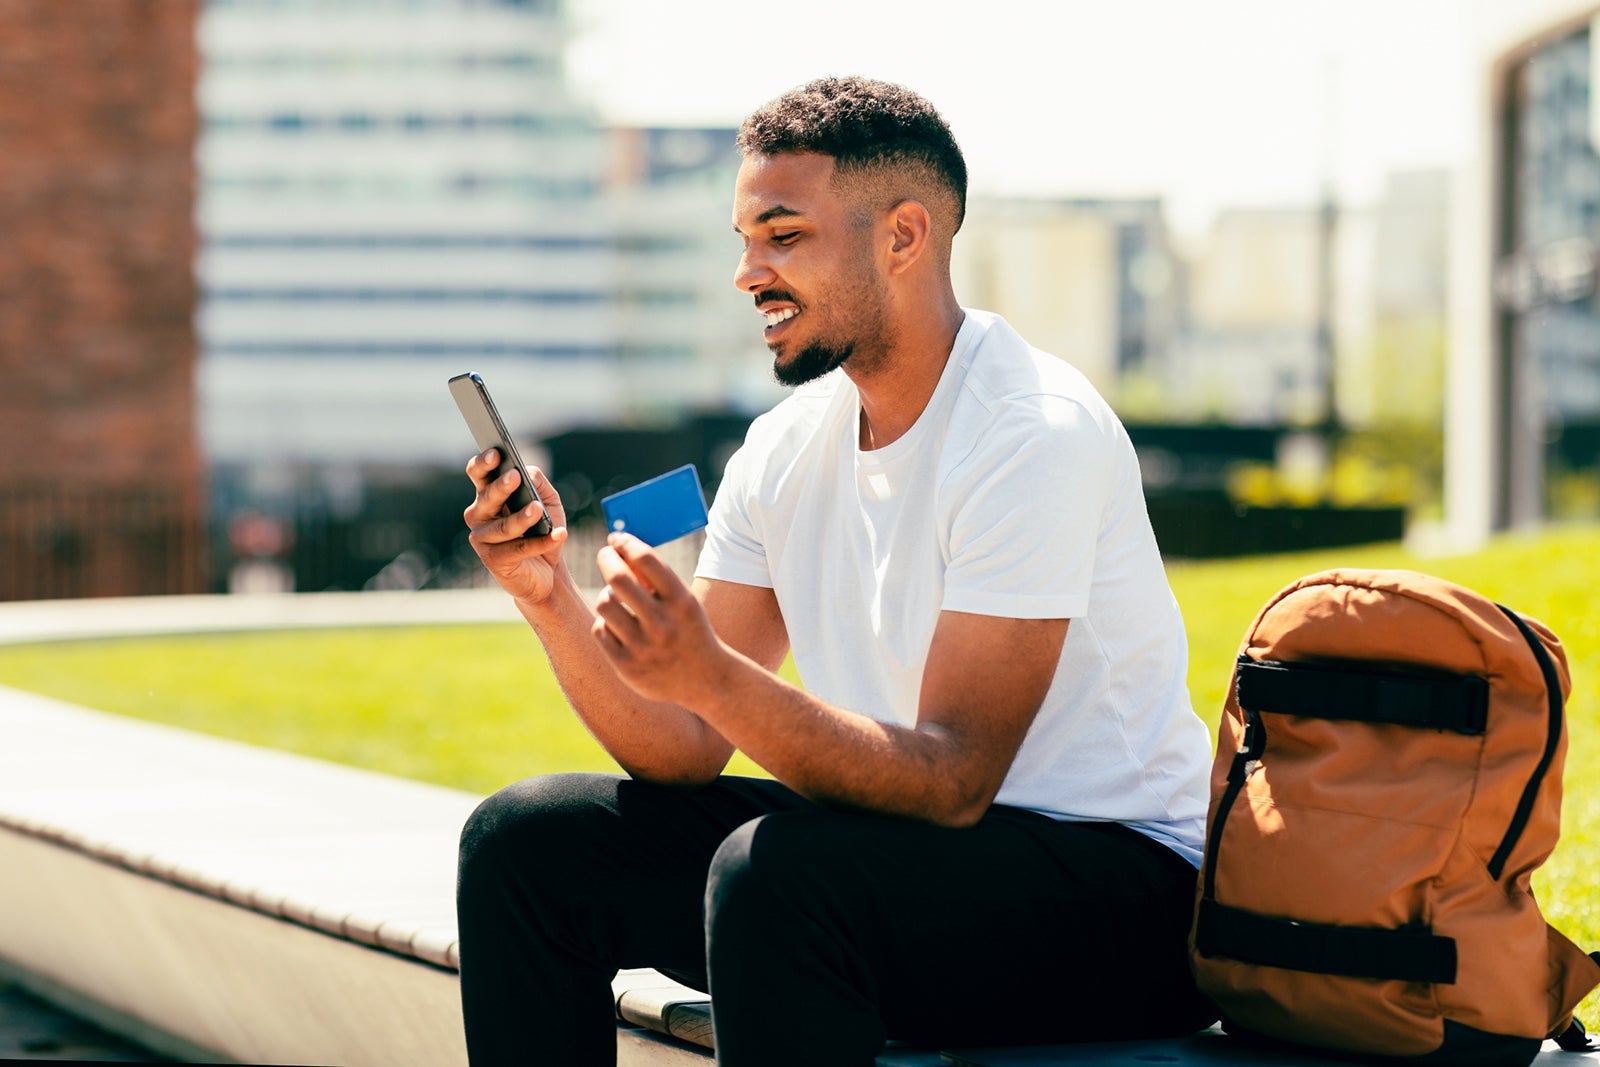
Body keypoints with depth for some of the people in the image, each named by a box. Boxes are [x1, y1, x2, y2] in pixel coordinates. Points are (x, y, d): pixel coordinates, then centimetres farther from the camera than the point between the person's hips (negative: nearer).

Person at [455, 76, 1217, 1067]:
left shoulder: (1034, 437, -19)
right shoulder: (785, 448, 5)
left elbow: (953, 780, -26)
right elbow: (688, 752, 3)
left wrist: (715, 678, -38)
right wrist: (551, 597, -13)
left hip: (1120, 886, -8)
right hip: (914, 838, 8)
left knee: (772, 869, -34)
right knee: (527, 839, -1)